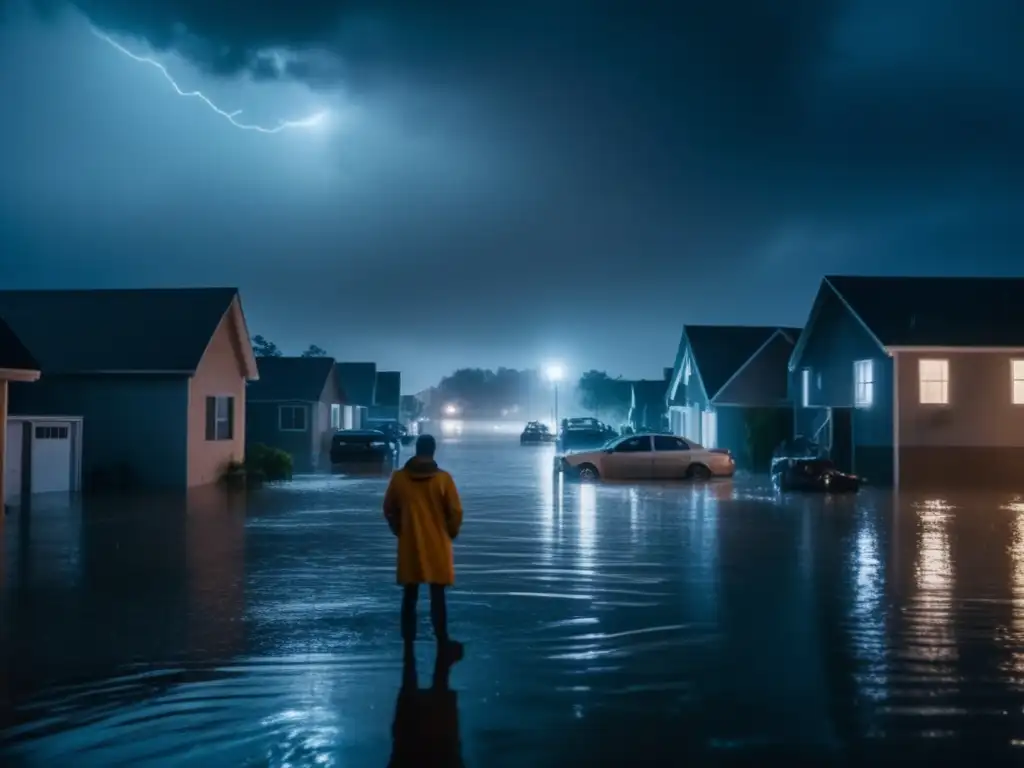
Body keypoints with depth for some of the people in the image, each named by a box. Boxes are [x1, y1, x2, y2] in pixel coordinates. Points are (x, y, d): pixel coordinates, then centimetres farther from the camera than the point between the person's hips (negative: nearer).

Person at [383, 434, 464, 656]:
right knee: (437, 595, 4)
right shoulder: (443, 478, -11)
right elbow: (456, 512, -8)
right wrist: (451, 533, 9)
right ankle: (443, 643, 5)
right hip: (437, 544, -2)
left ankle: (408, 640, 19)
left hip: (409, 544, 2)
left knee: (410, 594, 13)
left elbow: (389, 510, 5)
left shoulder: (399, 477, -4)